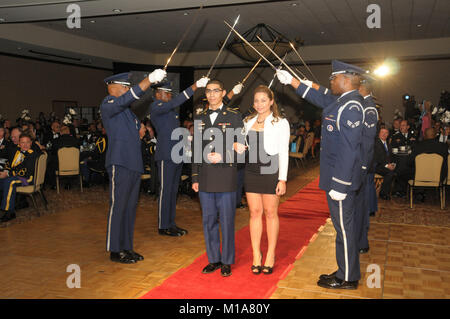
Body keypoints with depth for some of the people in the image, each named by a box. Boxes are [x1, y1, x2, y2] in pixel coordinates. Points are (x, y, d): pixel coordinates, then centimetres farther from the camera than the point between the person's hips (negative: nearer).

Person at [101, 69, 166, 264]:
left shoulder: (127, 109, 21)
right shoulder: (107, 105, -6)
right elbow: (127, 98, -24)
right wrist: (149, 79, -30)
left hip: (134, 163, 9)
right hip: (119, 163, -9)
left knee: (131, 206, 11)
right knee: (118, 207, -3)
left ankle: (127, 247, 20)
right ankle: (115, 250, 6)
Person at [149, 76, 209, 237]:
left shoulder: (171, 109, 20)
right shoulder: (155, 106, -7)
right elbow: (175, 102, -23)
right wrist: (194, 86, -26)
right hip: (166, 156, -9)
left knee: (173, 190, 12)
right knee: (165, 191, -4)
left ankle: (171, 223, 20)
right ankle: (163, 226, 4)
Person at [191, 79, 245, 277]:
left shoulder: (234, 116, 2)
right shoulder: (199, 117, 12)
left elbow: (240, 146, -1)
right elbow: (196, 149, 12)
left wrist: (222, 156, -17)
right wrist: (195, 177, 9)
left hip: (226, 177, -3)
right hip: (205, 178, 4)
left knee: (226, 221, 3)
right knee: (209, 220, 10)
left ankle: (227, 261, 17)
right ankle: (213, 259, 24)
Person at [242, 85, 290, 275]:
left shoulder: (280, 123, -1)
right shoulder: (248, 122, 11)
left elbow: (284, 152, -4)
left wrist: (282, 179, -9)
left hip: (271, 172, -3)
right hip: (251, 172, 4)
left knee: (271, 213, 3)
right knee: (255, 212, 5)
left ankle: (270, 256, 14)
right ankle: (256, 255, 14)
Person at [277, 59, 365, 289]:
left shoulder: (351, 107, -20)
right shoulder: (342, 101, 10)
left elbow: (348, 149, -24)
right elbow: (321, 99, 27)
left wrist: (339, 185, -23)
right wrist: (292, 80, 29)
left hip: (341, 179, -10)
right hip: (336, 176, 10)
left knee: (344, 227, 2)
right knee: (343, 226, 17)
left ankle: (347, 279, 16)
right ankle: (345, 272, 31)